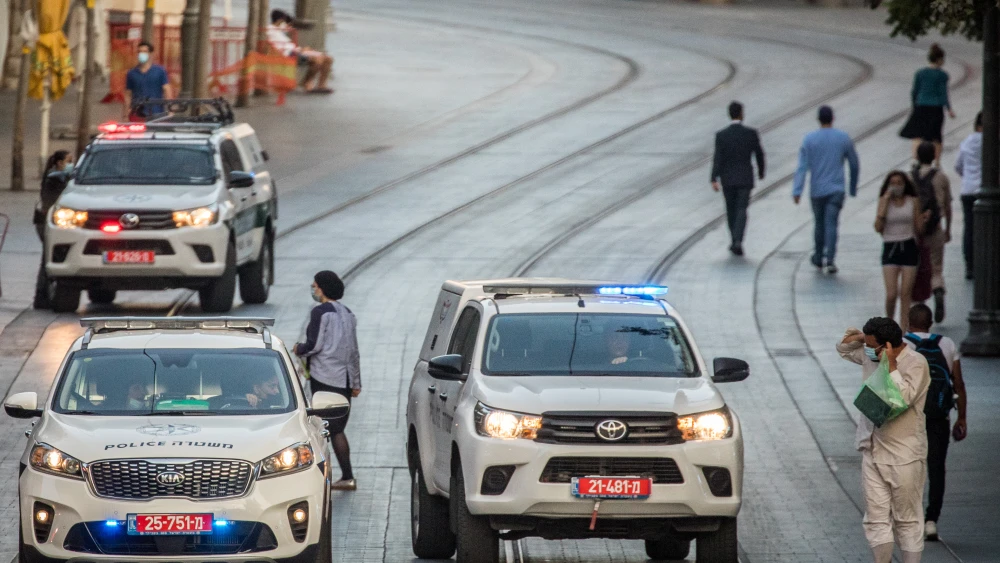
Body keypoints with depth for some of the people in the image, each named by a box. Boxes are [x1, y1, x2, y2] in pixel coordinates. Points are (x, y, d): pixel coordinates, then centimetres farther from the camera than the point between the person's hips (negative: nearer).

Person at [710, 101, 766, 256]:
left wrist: (714, 180, -19)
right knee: (741, 210, -1)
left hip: (727, 179, 1)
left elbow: (718, 159, -15)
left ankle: (735, 241, 27)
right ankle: (738, 241, -21)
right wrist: (761, 172, 19)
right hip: (745, 178, -1)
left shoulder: (721, 135, -8)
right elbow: (759, 154, 1)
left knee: (731, 210, 17)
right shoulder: (751, 133, -7)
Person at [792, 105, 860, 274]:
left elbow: (802, 166, -9)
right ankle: (830, 259, -20)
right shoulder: (844, 138, 1)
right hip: (836, 190, -1)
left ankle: (818, 258, 28)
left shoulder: (809, 139, -3)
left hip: (817, 191, 1)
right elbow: (854, 164, 10)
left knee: (819, 224, 16)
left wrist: (797, 191, -12)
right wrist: (853, 188, 22)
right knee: (831, 224, -6)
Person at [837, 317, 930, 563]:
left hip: (904, 456, -7)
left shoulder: (915, 363, -13)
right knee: (876, 519, 5)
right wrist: (859, 337, 3)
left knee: (907, 520, 2)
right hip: (873, 451, 7)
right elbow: (843, 347, 24)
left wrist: (891, 366, -23)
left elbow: (903, 398, -26)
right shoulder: (871, 356, 7)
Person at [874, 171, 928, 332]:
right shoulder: (884, 201, 2)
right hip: (890, 248, -1)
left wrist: (924, 220, -15)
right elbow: (878, 228, -9)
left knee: (905, 293, 0)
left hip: (908, 248, 1)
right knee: (891, 294, -8)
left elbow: (918, 228, 7)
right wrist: (885, 203, -11)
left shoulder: (913, 201, 4)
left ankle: (903, 329, 6)